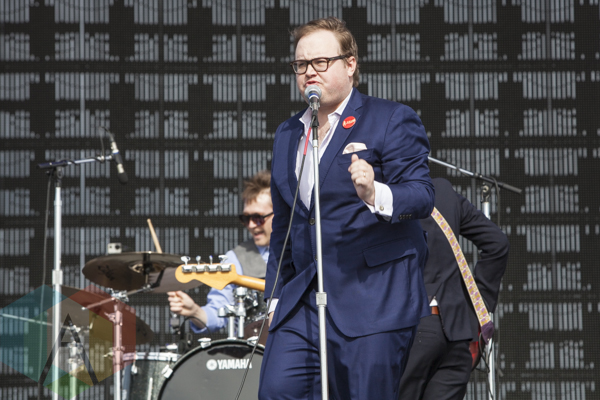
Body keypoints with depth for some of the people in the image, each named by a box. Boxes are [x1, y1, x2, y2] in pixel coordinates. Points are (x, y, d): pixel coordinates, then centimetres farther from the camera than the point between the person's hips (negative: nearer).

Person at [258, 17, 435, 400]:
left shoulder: (392, 120, 0)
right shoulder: (288, 135, 20)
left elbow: (422, 195, -10)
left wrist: (376, 195, -31)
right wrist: (277, 295, 21)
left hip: (374, 300, -6)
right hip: (302, 300, 6)